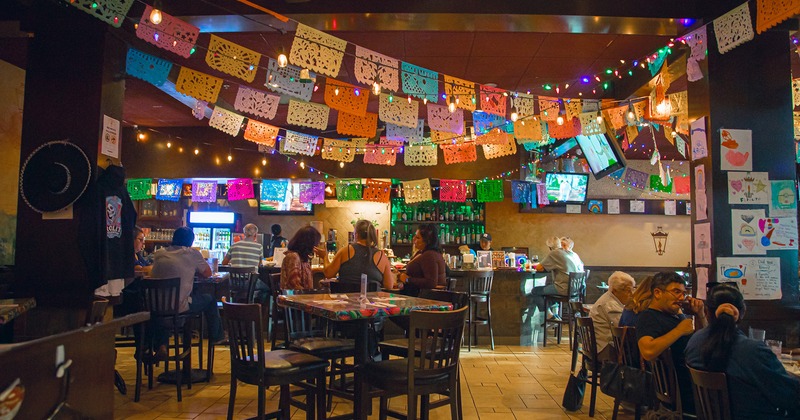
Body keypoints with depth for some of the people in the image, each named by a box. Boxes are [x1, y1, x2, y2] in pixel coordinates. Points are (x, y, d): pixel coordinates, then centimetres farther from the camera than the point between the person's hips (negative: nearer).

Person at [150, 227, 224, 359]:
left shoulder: (159, 254, 9)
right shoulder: (193, 254, -4)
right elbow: (208, 273, 7)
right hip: (179, 306, -4)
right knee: (210, 299, 21)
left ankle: (161, 345, 27)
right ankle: (216, 336, 38)